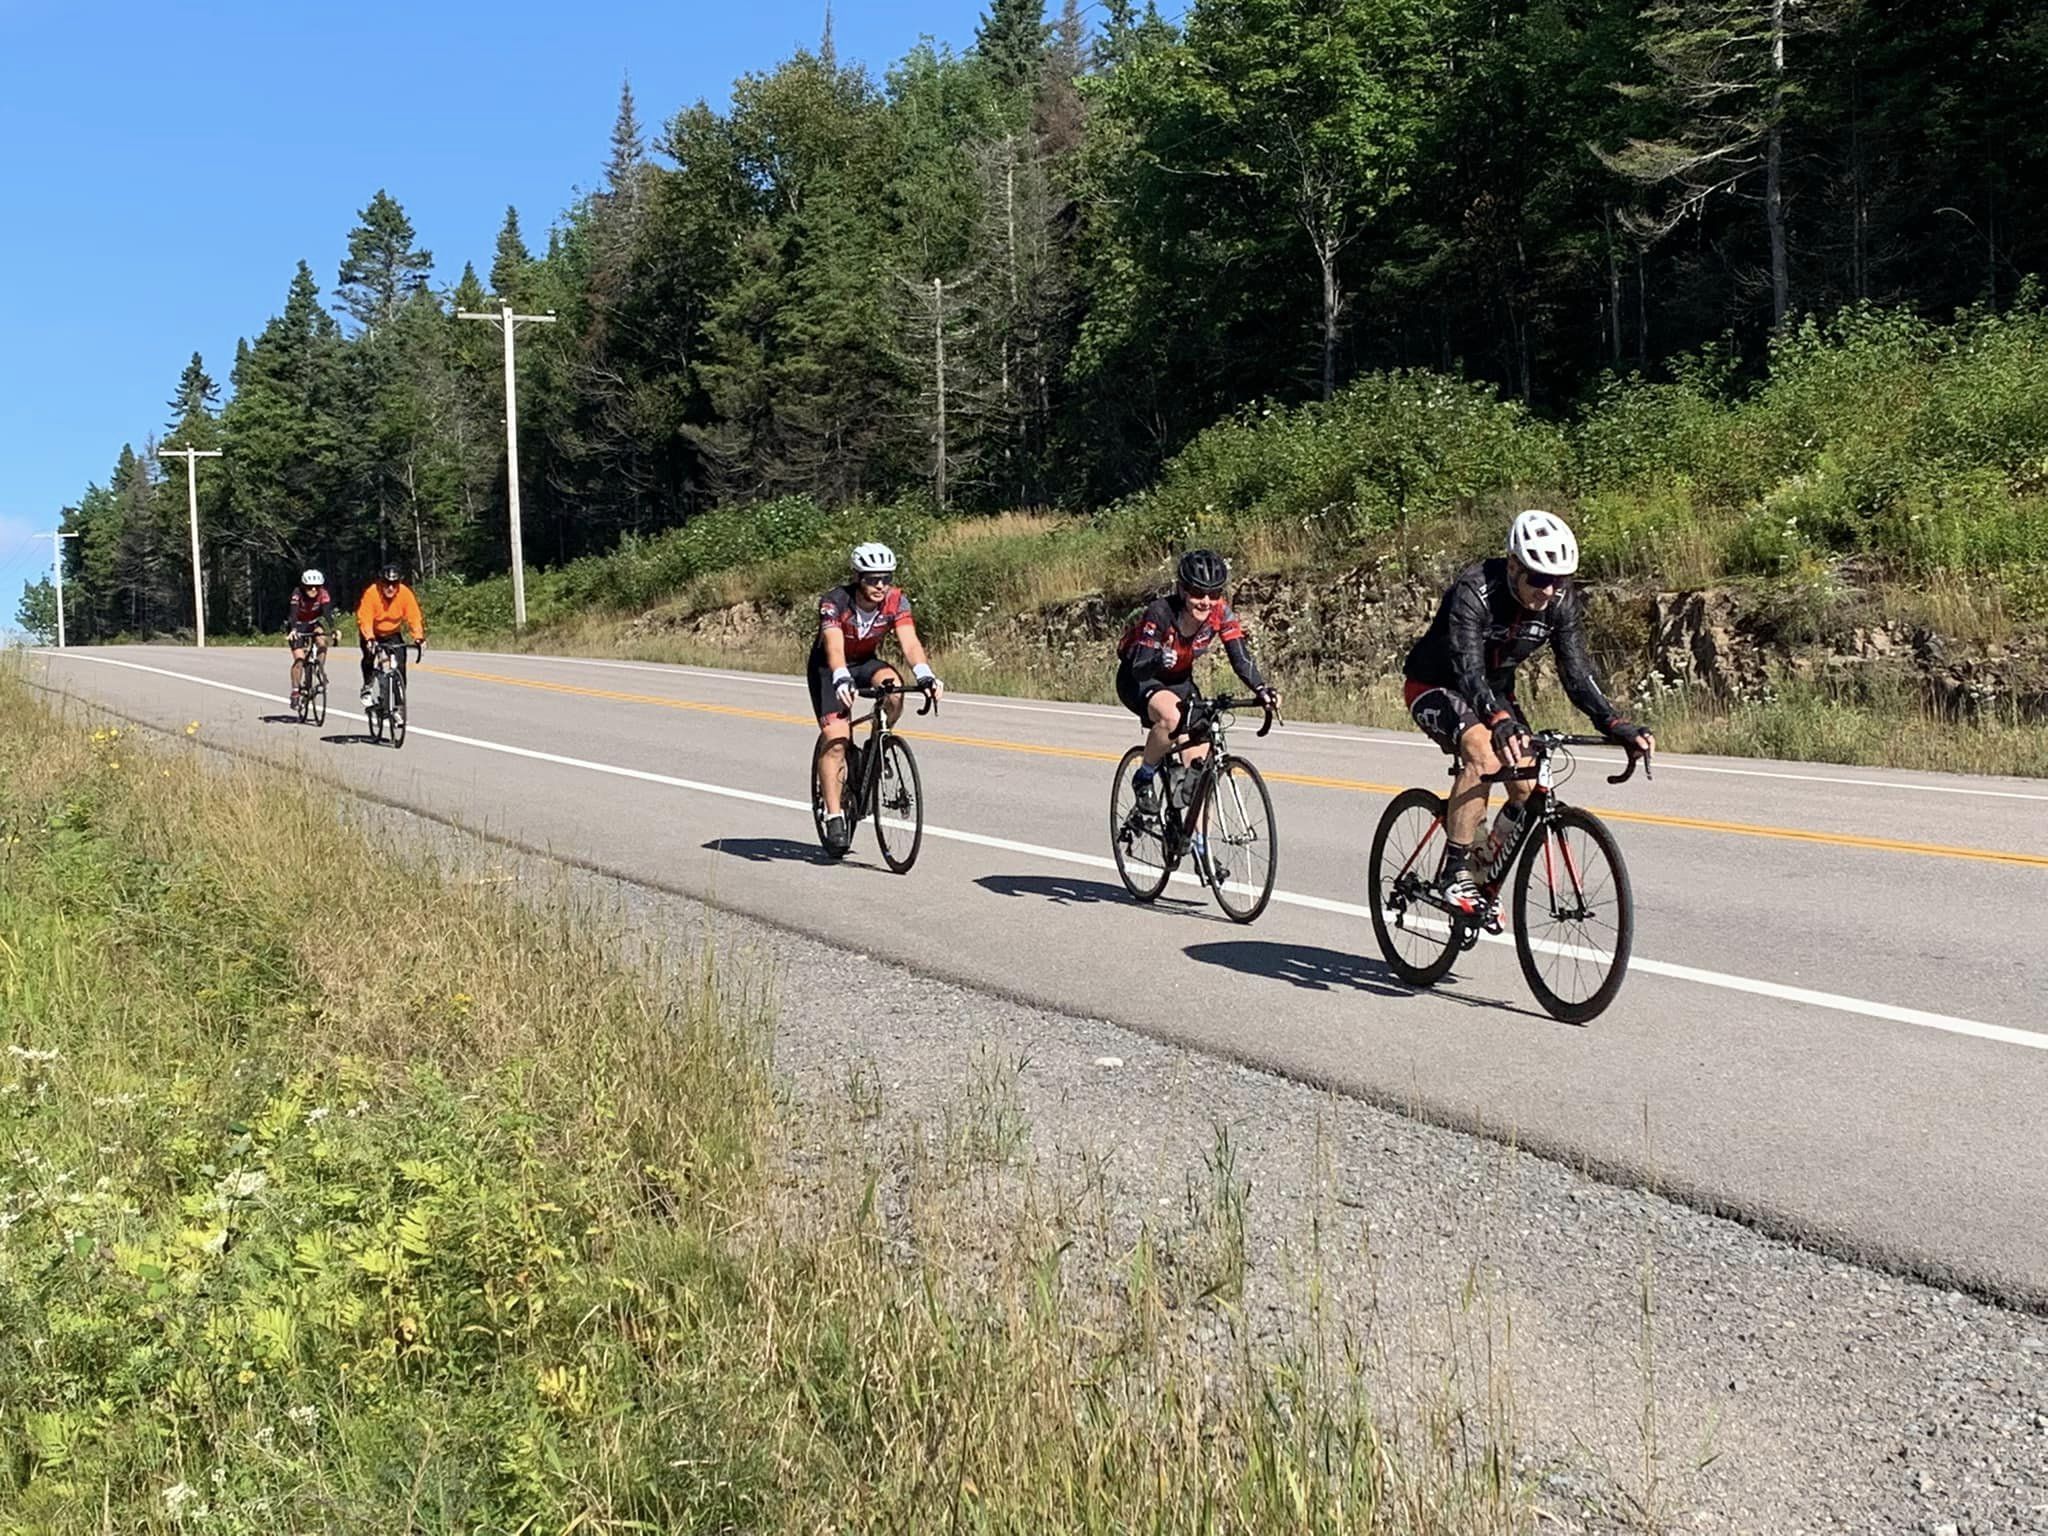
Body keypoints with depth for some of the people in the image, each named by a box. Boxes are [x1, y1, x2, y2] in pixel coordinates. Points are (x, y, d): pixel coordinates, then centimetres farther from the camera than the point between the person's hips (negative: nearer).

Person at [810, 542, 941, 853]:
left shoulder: (896, 601, -20)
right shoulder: (834, 602, -29)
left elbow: (910, 642, -32)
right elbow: (834, 647, -43)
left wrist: (925, 675, -51)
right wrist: (841, 679, -62)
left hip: (866, 662, 3)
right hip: (829, 668, -3)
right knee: (836, 740, -18)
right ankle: (834, 816, -12)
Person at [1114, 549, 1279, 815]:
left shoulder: (1220, 613, -21)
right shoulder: (1160, 612, -32)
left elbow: (1241, 658, -27)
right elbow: (1139, 669, -37)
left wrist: (1261, 689, -46)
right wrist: (1159, 660, -60)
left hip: (1179, 680, 5)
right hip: (1137, 681, -5)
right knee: (1172, 716, -37)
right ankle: (1144, 777, -11)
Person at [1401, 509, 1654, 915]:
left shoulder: (1561, 603, -15)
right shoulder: (1474, 591, -32)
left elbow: (1577, 673, -17)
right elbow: (1469, 670, -43)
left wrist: (1614, 724, -33)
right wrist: (1500, 722, -59)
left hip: (1494, 691, 6)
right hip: (1435, 686, -6)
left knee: (1528, 789, -10)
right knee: (1484, 753, -34)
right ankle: (1455, 872, -24)